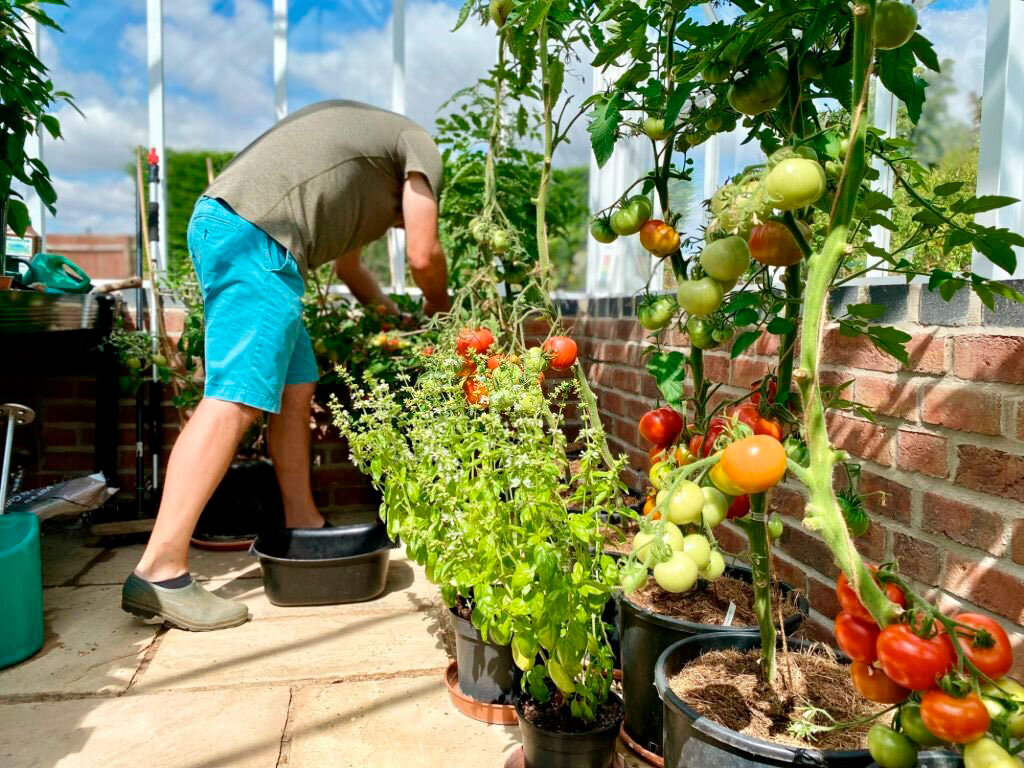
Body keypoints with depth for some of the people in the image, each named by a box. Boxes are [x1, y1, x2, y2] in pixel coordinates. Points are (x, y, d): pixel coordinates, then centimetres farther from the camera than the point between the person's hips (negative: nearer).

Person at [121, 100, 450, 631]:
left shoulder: (365, 132, 36)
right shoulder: (419, 146, 12)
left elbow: (346, 262, 39)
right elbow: (423, 255, 2)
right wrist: (438, 307, 22)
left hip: (222, 223, 10)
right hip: (255, 232, -10)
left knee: (296, 388, 12)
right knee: (237, 400, -17)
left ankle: (303, 528, 20)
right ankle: (158, 573, -19)